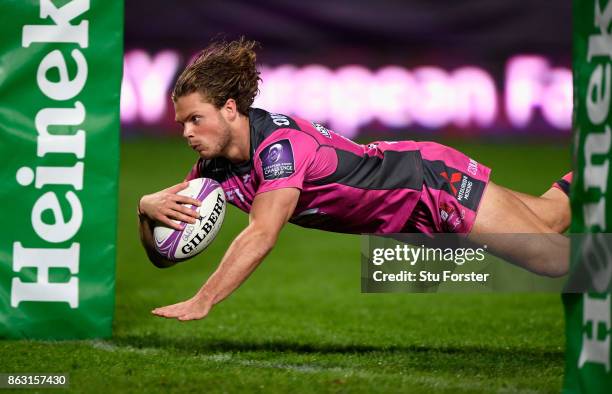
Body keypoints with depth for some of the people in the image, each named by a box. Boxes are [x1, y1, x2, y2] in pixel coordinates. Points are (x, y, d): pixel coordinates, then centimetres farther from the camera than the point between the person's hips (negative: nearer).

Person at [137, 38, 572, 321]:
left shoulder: (280, 142, -36)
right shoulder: (215, 166, -14)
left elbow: (261, 236, -49)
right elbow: (163, 255, -11)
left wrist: (201, 303, -57)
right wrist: (148, 207, -32)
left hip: (436, 180, -7)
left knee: (556, 257, 5)